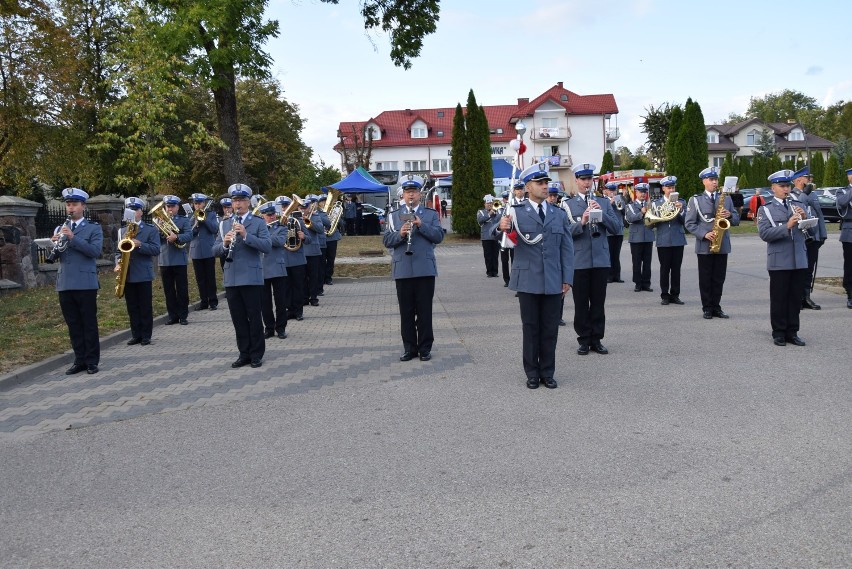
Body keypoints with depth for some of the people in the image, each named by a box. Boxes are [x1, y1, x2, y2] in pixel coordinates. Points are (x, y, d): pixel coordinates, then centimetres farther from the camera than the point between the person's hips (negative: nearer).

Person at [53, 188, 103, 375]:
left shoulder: (93, 228, 1)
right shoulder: (60, 229, 15)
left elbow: (95, 251, -14)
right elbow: (53, 257, 11)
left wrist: (73, 238, -21)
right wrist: (55, 244, -11)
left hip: (85, 283, -5)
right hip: (65, 284, 5)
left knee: (89, 324, 1)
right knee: (73, 325, 9)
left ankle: (92, 361, 8)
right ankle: (80, 360, 16)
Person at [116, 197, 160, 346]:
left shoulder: (151, 230, 1)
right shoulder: (122, 231, 14)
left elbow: (156, 250, -8)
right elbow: (119, 250, 17)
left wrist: (140, 245, -22)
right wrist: (118, 263, -2)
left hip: (143, 275, -4)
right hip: (127, 275, 4)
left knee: (145, 307, 1)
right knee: (132, 307, 8)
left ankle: (146, 336, 8)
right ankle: (136, 335, 15)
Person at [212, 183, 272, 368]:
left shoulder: (258, 222, 0)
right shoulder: (224, 224, 12)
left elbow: (267, 246, -13)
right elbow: (215, 250, 9)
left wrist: (246, 235, -23)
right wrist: (224, 244, -13)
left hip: (252, 277, -4)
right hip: (231, 278, 4)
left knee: (254, 318, 2)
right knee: (238, 319, 9)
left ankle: (257, 354, 12)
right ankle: (244, 353, 19)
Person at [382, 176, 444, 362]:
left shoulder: (431, 214, 7)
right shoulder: (394, 215, 10)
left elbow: (439, 236, -4)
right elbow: (386, 240, 2)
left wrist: (421, 225, -16)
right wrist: (400, 234, -17)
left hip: (425, 269, -1)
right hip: (402, 270, 1)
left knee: (424, 310, 3)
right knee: (406, 311, 6)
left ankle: (425, 348, 13)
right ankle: (409, 348, 15)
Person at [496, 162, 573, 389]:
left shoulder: (559, 214, 10)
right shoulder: (517, 212, -1)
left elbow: (567, 249, 9)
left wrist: (567, 279, 2)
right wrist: (503, 228, -38)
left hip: (553, 282, 3)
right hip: (528, 281, -2)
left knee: (550, 329, 8)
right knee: (530, 328, 6)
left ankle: (547, 373, 20)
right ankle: (532, 373, 17)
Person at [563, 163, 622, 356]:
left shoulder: (604, 202, 9)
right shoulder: (568, 205, 0)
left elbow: (617, 227, 2)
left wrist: (602, 213, -12)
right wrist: (581, 223, -25)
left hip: (601, 259, 2)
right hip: (579, 261, -2)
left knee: (598, 301, 8)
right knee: (581, 302, 5)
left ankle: (596, 338, 17)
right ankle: (584, 339, 16)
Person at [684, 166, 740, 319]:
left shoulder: (726, 198, 11)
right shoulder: (695, 200, 1)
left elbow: (736, 220, 11)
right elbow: (689, 223, -4)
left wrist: (729, 215, -11)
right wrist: (704, 234, -16)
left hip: (723, 245, 3)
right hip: (704, 245, -2)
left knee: (719, 278, 6)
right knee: (705, 279, 3)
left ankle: (716, 307, 16)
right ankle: (707, 308, 11)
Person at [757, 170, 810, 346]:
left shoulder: (798, 205, 13)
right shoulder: (765, 209, 1)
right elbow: (764, 234, -12)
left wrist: (805, 217, -12)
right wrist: (787, 226, -23)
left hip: (799, 260, 4)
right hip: (778, 262, -4)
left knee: (796, 298, 9)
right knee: (779, 298, 2)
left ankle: (792, 332, 18)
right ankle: (779, 333, 12)